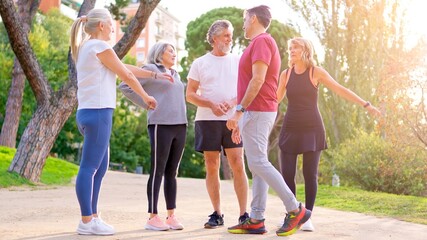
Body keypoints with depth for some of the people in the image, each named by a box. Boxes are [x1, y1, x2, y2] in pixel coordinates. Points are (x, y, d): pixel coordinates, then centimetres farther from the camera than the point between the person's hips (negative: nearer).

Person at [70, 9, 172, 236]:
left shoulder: (86, 47, 20)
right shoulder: (100, 47, -8)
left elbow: (124, 67, 24)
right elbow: (126, 75, -1)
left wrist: (155, 74, 27)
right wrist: (146, 96, 13)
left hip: (87, 112, 10)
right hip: (98, 112, -10)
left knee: (100, 167, 13)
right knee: (89, 168, -8)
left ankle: (92, 217, 16)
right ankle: (87, 222, -6)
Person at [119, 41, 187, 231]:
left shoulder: (175, 75, 21)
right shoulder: (150, 69, 0)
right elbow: (125, 86, -6)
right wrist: (147, 104, -4)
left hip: (180, 126, 7)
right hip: (161, 125, -7)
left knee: (172, 173, 7)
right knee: (158, 172, -6)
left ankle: (171, 215, 9)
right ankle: (153, 217, -3)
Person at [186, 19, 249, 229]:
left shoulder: (238, 61, 9)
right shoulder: (200, 63, 6)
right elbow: (190, 95, 4)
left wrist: (233, 103, -12)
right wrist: (211, 105, -12)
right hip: (207, 119, 0)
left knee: (238, 165, -7)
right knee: (212, 167, 3)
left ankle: (244, 214, -4)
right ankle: (217, 214, 11)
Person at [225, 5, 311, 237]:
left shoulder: (261, 41, -11)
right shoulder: (261, 42, 20)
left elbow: (258, 79, -21)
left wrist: (239, 110, -22)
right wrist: (242, 118, 22)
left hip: (256, 111, -10)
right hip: (257, 111, 10)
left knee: (258, 163, -12)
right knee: (257, 165, 7)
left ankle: (295, 210, -9)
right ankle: (256, 220, 8)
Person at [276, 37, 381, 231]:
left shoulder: (316, 72, -3)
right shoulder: (286, 74, 5)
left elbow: (341, 90, 0)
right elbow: (276, 99, 17)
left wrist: (366, 105, -2)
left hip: (312, 129, -2)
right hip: (290, 129, 2)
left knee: (310, 174, -6)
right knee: (287, 174, -6)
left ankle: (307, 217, 3)